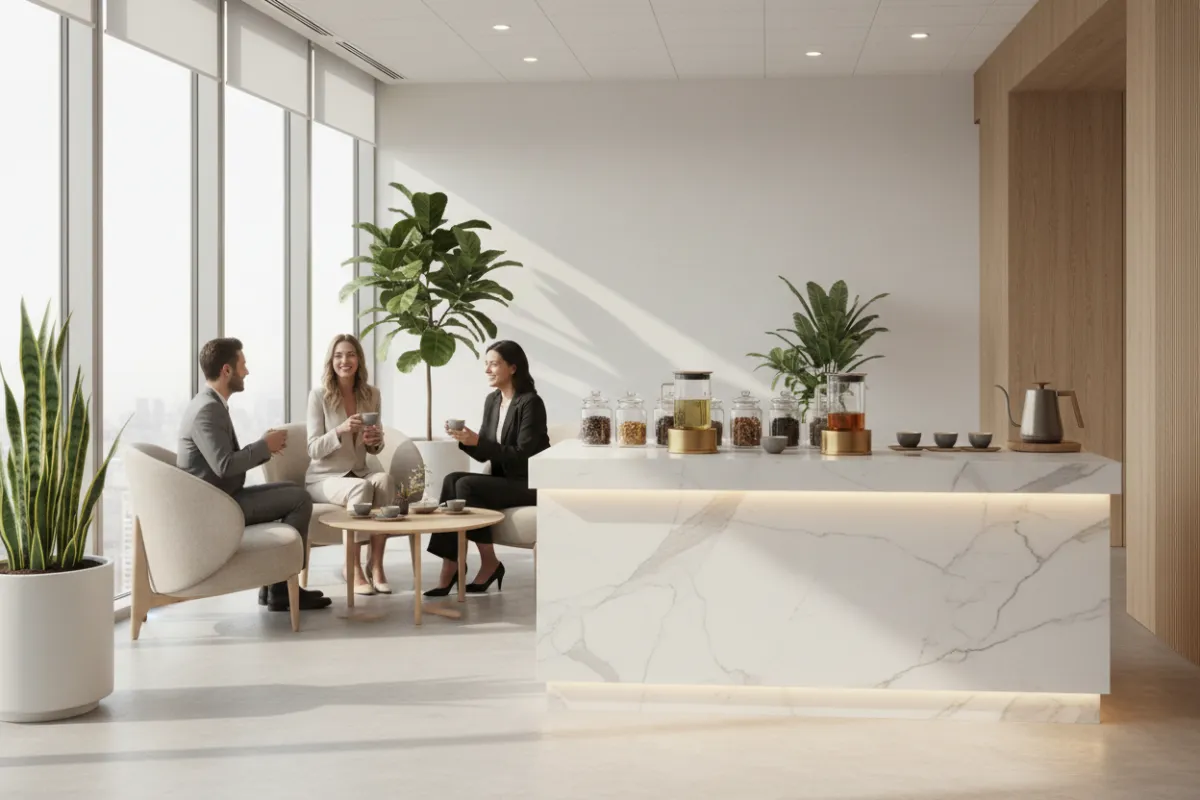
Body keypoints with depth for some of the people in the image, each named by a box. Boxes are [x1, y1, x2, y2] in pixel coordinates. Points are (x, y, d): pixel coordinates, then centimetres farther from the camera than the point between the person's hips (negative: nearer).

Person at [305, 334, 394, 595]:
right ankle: (355, 570, -27)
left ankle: (377, 566, -28)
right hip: (324, 478, -4)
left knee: (385, 480, -30)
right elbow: (314, 450, -11)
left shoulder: (371, 394, 5)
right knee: (361, 487, -35)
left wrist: (376, 441, -12)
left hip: (358, 474, 4)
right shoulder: (319, 395, -8)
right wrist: (340, 430, -29)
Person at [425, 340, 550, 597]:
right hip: (503, 480, 7)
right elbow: (484, 455, 11)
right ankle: (450, 569, -23)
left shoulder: (530, 403, -14)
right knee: (451, 480, -19)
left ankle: (489, 564, -13)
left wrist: (477, 441, -24)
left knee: (465, 485, -26)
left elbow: (523, 454, -20)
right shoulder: (492, 401, 10)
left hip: (530, 485, -7)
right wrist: (465, 440, -10)